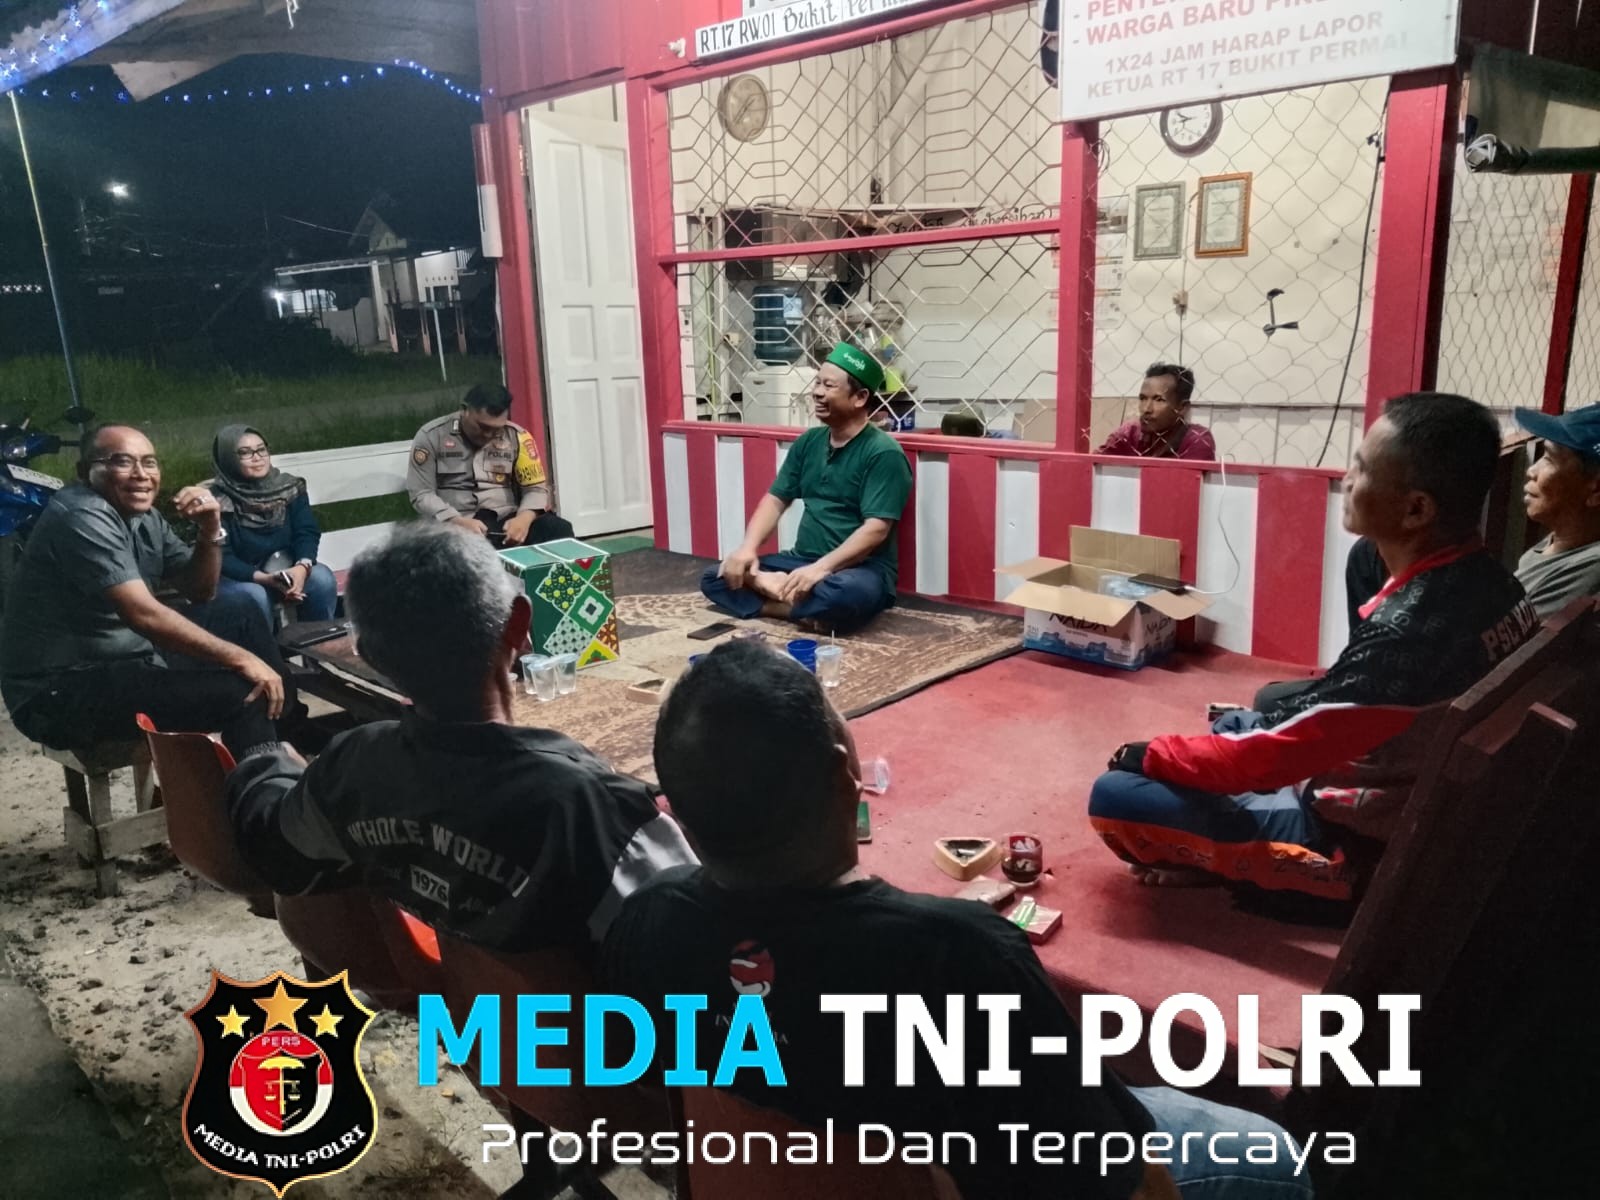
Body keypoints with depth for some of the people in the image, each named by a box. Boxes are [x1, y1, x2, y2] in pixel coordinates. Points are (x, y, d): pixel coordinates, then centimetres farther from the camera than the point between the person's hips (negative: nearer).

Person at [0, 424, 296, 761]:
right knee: (241, 692, -23)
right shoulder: (83, 518, -19)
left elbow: (201, 594, 14)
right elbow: (144, 615, -28)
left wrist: (210, 530, -3)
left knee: (239, 611, 8)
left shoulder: (144, 517, 9)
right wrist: (241, 659, -27)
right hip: (61, 691, -10)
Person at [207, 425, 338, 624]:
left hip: (284, 571, 3)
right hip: (235, 578, -3)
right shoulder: (216, 500, -13)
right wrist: (264, 578, -31)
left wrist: (302, 567, -30)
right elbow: (220, 557, -17)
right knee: (254, 595, -35)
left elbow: (307, 533, -8)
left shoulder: (290, 488, -1)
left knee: (322, 578, -24)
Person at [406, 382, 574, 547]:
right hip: (454, 525, -2)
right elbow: (421, 494, -2)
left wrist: (524, 518, -18)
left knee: (559, 530, -26)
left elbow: (536, 487, 6)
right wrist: (458, 522, -21)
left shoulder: (516, 436, 5)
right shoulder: (431, 436, 0)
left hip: (507, 520, 2)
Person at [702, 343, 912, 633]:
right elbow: (775, 500, 11)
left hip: (861, 569, -7)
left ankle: (776, 591, -15)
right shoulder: (808, 442, 10)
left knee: (843, 595, -42)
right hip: (802, 560, 7)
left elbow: (876, 529, -21)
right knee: (716, 578, -5)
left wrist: (821, 568, -30)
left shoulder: (883, 453, -12)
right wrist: (747, 548, -7)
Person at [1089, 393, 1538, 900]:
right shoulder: (1487, 581, -6)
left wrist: (1152, 755, -10)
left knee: (1113, 796, -16)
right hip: (1414, 809, 9)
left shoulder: (1407, 632, -35)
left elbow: (1269, 753, -26)